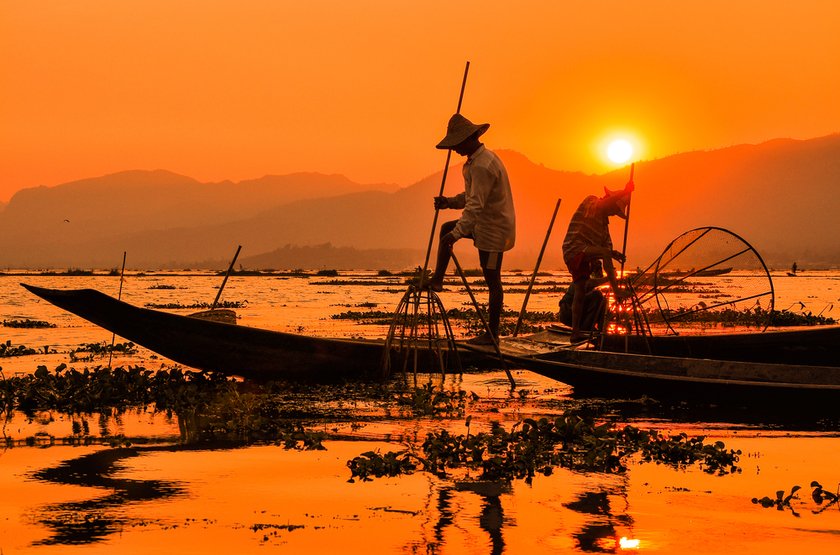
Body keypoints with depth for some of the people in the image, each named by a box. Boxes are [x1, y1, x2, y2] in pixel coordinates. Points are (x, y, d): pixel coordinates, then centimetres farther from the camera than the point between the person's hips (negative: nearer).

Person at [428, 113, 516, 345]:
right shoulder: (480, 159, 11)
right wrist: (449, 202, 4)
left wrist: (457, 233, -31)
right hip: (485, 224, 11)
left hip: (493, 230, -11)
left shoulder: (482, 166, -23)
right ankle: (437, 280, 18)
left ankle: (492, 334, 1)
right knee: (446, 229, 19)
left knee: (492, 280, -5)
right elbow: (471, 196, 20)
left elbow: (475, 206, -29)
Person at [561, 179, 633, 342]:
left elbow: (607, 247, 15)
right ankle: (616, 291, -31)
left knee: (580, 291, 5)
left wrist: (615, 255, -4)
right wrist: (625, 191, -19)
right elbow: (604, 203, -19)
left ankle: (575, 332, 5)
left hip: (584, 257, 9)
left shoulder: (604, 222, 21)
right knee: (604, 253, -28)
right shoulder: (590, 203, 0)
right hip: (574, 249, -9)